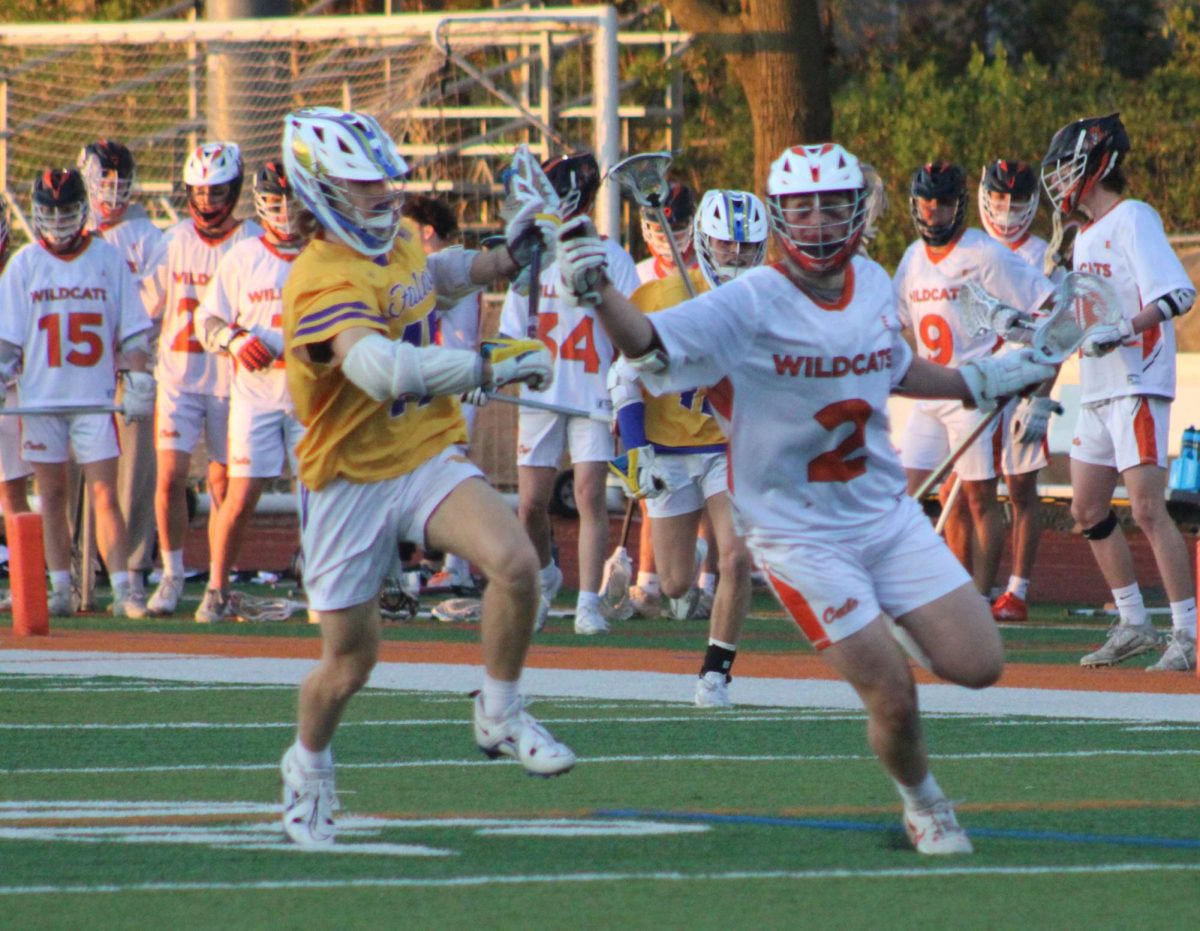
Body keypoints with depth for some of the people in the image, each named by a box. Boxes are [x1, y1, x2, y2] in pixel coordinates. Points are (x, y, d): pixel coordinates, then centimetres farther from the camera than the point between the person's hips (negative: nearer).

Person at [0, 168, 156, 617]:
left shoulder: (108, 259, 4)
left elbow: (131, 328, 6)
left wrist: (138, 378, -2)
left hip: (94, 396, -1)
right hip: (40, 396, 1)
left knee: (104, 494, -6)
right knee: (51, 495, 5)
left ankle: (122, 589, -7)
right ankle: (61, 590, 9)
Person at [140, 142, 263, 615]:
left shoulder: (252, 242, -3)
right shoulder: (174, 241, 5)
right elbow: (147, 303, 12)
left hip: (231, 380, -1)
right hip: (178, 376, 1)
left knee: (222, 485, 5)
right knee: (169, 476, -9)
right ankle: (171, 574, 2)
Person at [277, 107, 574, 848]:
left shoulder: (401, 241, 3)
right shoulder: (325, 281, -25)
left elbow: (436, 276, 30)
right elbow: (382, 368, -43)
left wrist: (507, 259, 13)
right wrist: (488, 368, -46)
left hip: (430, 457, 5)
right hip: (352, 480, -5)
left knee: (516, 562, -22)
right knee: (351, 658, 6)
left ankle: (500, 715, 0)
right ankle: (309, 765, 38)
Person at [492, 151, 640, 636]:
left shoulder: (610, 257, -1)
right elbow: (512, 332, 12)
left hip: (593, 393, -3)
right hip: (540, 394, 3)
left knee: (590, 492, -12)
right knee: (531, 503, 2)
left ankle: (588, 603, -9)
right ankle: (546, 577, 30)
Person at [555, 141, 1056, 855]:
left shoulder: (874, 285, 1)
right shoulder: (750, 305, -19)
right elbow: (649, 342, -33)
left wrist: (981, 383, 22)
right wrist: (597, 290, -51)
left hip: (889, 518, 6)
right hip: (802, 538, -5)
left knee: (978, 666, -2)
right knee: (894, 699, -8)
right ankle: (923, 803, 23)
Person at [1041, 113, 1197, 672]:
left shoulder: (1133, 219, -11)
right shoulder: (1086, 234, 17)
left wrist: (1125, 330, -32)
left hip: (1137, 388, -10)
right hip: (1096, 392, 10)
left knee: (1148, 509, -16)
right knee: (1088, 511, 11)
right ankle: (1133, 624, 20)